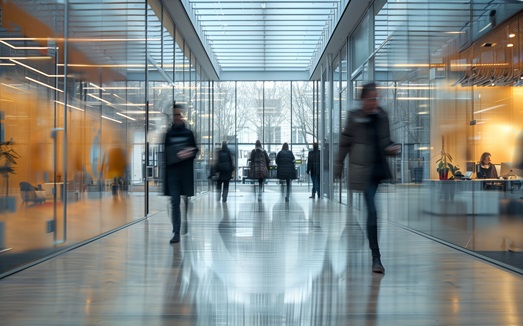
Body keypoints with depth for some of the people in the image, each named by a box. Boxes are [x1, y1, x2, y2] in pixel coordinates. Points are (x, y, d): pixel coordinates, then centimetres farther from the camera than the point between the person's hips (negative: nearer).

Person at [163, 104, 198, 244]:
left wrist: (189, 153, -13)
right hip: (172, 171, 0)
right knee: (175, 202, -2)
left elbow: (195, 150, 7)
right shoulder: (168, 134, 6)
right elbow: (165, 153, 3)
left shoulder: (189, 133, 7)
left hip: (186, 171, 0)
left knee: (187, 200, 8)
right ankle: (176, 232, 0)